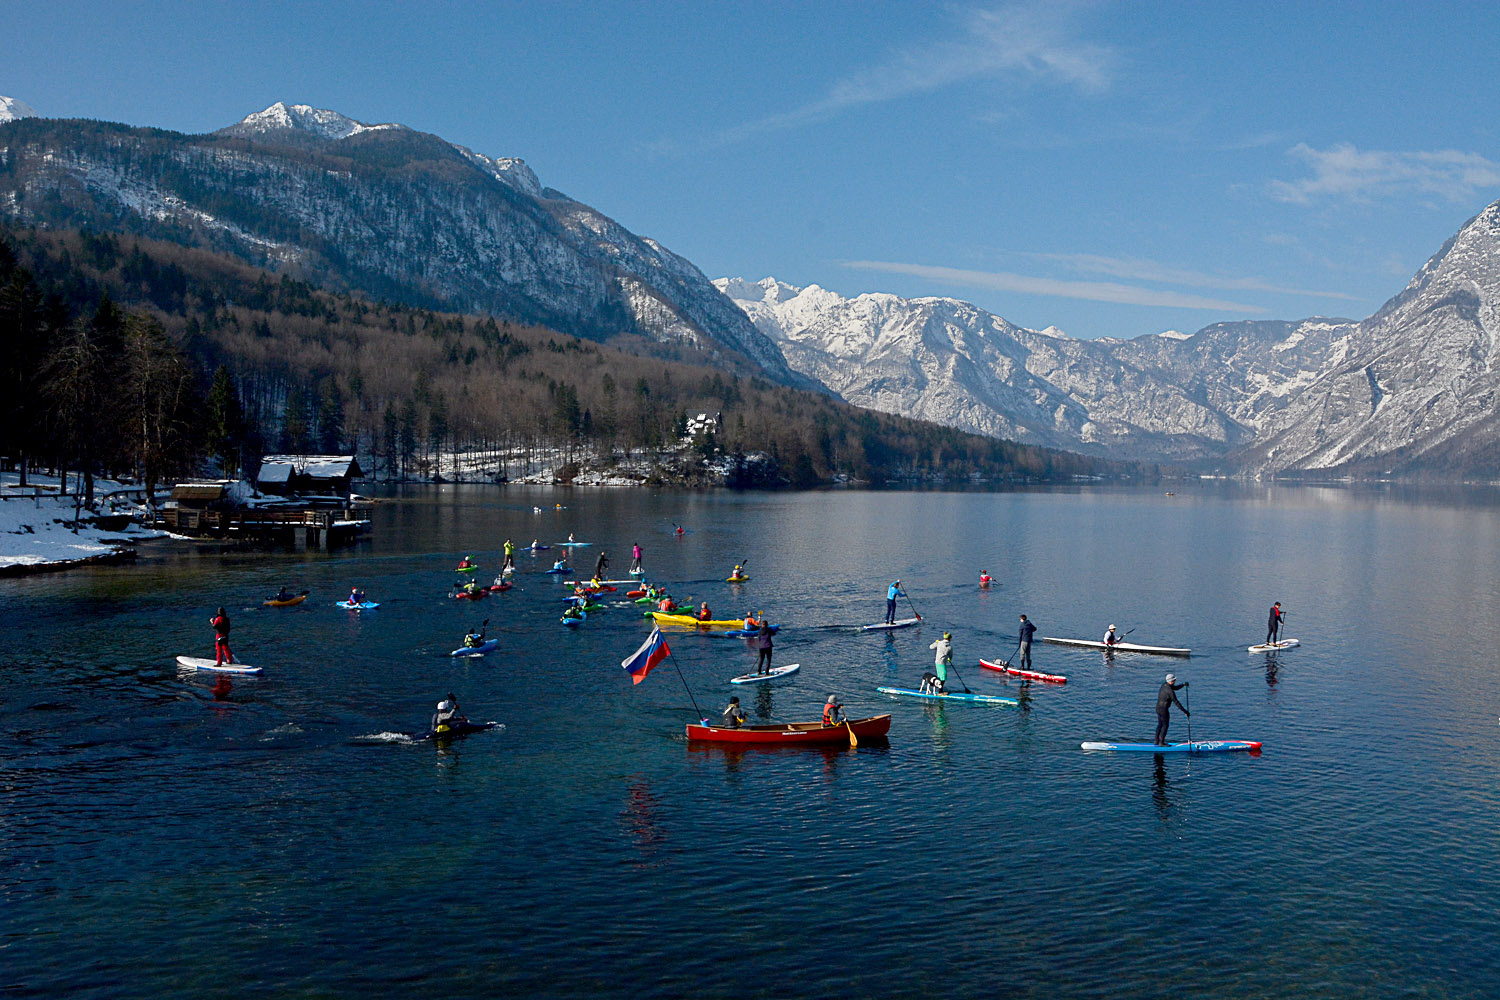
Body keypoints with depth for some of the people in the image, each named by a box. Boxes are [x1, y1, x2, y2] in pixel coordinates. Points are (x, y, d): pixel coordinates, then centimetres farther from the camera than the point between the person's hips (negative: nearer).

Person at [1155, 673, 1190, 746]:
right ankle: (1161, 743, 4)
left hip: (1158, 708, 9)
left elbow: (1175, 688, 16)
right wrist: (1185, 711, -18)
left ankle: (1156, 741, 26)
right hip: (1164, 709, -9)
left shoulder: (1164, 684, 3)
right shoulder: (1170, 691, -22)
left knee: (1160, 724, 19)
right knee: (1165, 726, 2)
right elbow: (1176, 702, -22)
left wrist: (1183, 684, 0)